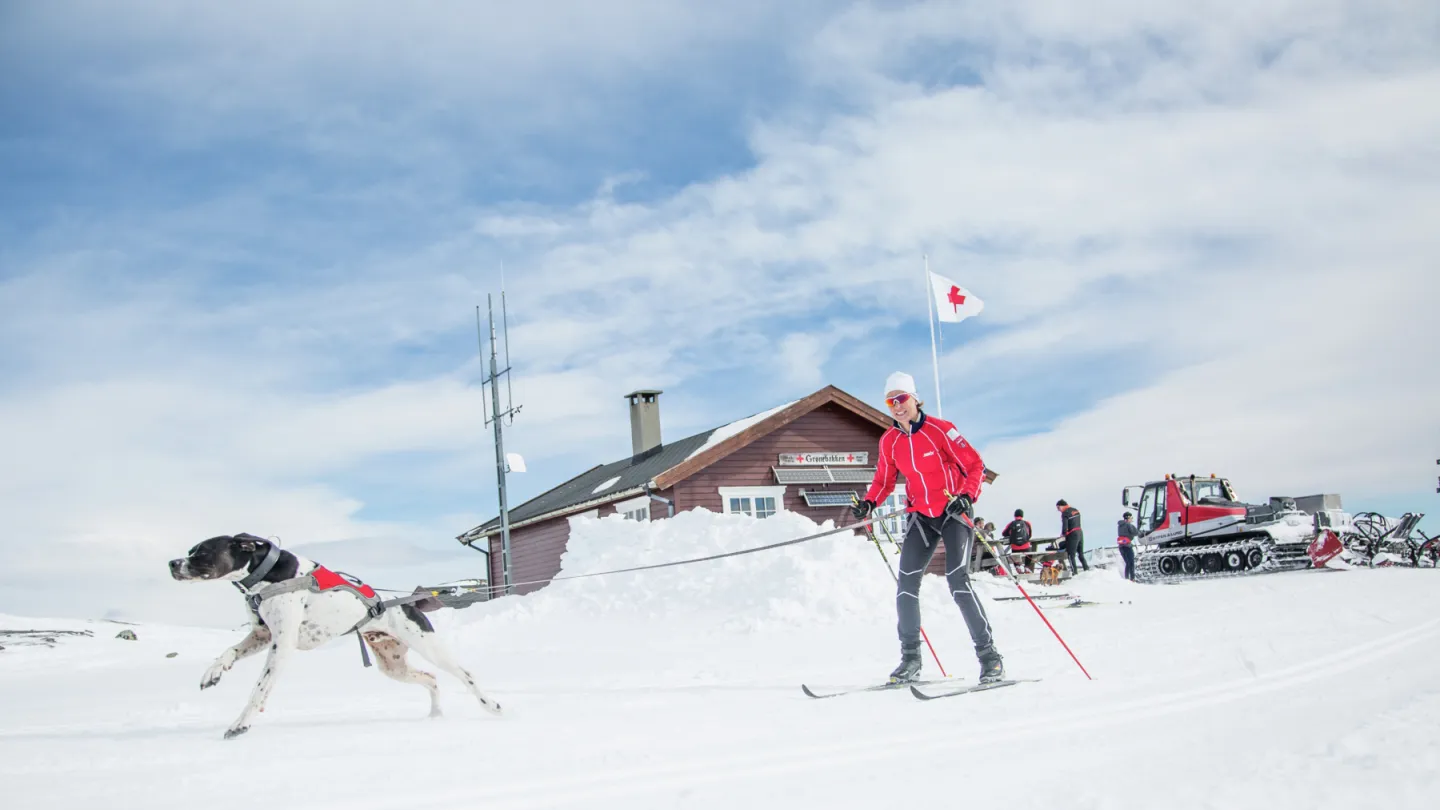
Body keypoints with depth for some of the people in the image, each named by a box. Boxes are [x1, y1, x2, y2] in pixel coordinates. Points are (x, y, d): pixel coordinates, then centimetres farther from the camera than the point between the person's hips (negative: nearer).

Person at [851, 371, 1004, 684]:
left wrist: (967, 496, -26)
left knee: (958, 581, -18)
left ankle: (988, 655, -9)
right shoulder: (889, 441, 1)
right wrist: (869, 502, -8)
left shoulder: (940, 430, -13)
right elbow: (884, 480, 12)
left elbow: (975, 465, -10)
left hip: (954, 512, -5)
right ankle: (910, 657, 7)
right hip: (921, 516, 5)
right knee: (906, 582, -6)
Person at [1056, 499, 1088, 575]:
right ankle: (1087, 569, 20)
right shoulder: (1075, 510, 12)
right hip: (1080, 533, 8)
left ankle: (1075, 572, -2)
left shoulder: (1065, 513, -13)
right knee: (1081, 554, 20)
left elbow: (1065, 526, -17)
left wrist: (1063, 534, 2)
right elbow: (1077, 523, 13)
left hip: (1073, 535, -8)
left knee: (1071, 555, 0)